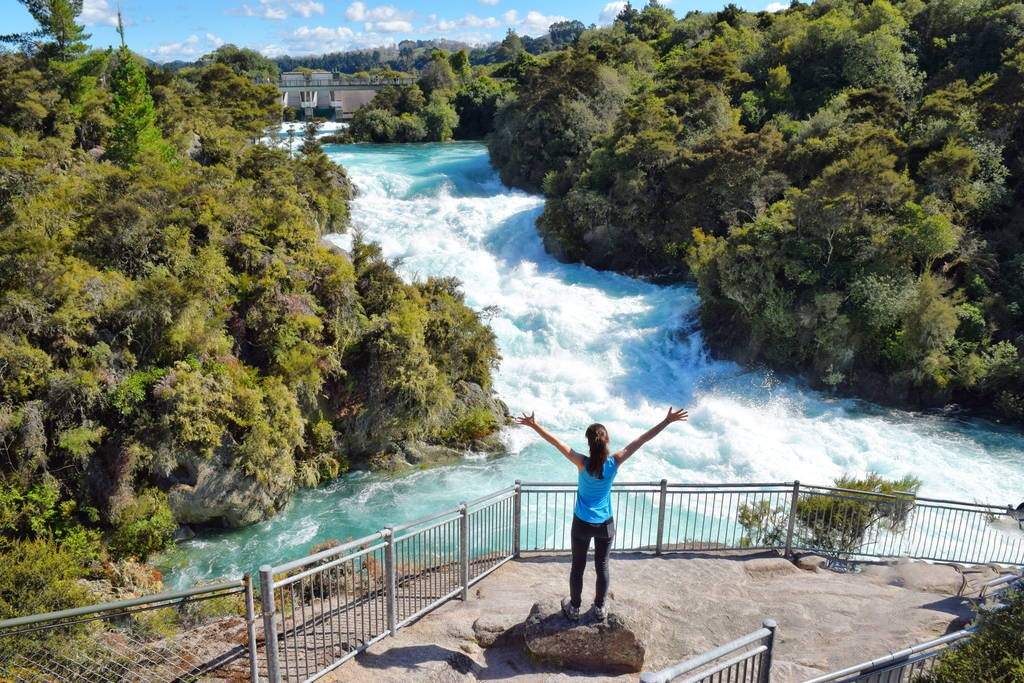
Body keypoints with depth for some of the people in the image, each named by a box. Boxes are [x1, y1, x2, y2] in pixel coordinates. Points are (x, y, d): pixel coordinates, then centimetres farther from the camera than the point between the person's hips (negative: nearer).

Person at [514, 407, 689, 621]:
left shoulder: (583, 463, -22)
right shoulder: (614, 463, -18)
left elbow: (557, 442, -22)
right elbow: (642, 440, -14)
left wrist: (534, 425, -18)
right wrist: (668, 420, -10)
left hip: (582, 524, -1)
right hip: (605, 525, 1)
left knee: (578, 567, 16)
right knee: (602, 566, 19)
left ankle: (574, 607, 31)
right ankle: (600, 608, 34)